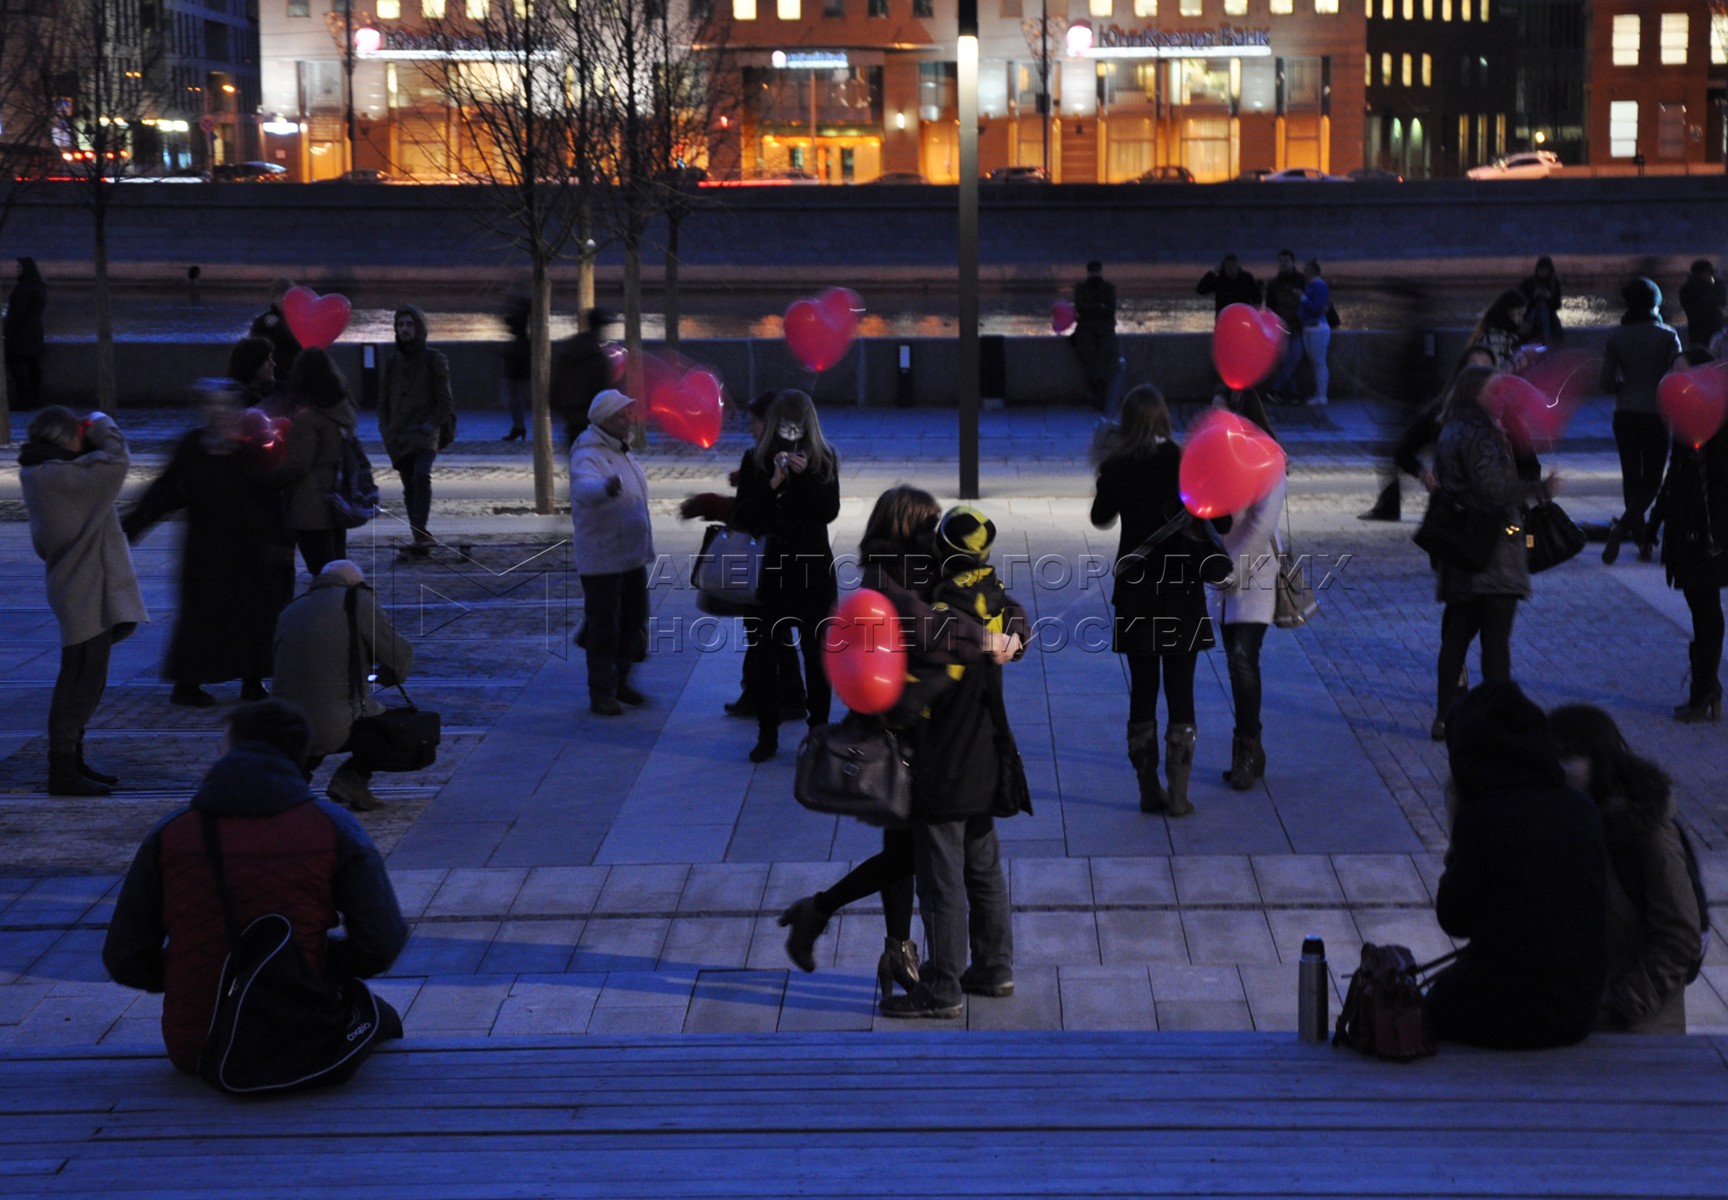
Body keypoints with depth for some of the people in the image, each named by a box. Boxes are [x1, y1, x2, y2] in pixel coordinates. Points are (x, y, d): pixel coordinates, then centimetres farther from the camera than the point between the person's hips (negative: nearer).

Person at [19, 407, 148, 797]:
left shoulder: (39, 475, 11)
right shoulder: (56, 476, -19)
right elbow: (116, 461, -22)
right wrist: (103, 426, -6)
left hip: (89, 594, 10)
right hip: (86, 595, -10)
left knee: (84, 684, 17)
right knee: (79, 683, -6)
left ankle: (70, 763, 26)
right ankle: (63, 771, -2)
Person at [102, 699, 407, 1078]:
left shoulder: (169, 833, -2)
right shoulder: (333, 828, -5)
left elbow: (123, 961, -2)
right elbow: (382, 945, -11)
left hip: (194, 1053, 2)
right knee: (381, 1018, 32)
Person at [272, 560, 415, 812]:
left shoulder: (289, 612, 17)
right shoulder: (358, 602, -1)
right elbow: (401, 659, -1)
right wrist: (385, 676, 23)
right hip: (342, 728, -6)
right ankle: (352, 777, 0)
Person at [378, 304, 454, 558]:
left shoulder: (434, 360, 3)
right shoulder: (392, 362, 14)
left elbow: (445, 401, 3)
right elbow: (383, 402, 19)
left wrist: (432, 423, -12)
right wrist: (386, 430, 5)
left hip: (425, 433, -5)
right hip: (398, 436, 5)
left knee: (421, 476, -28)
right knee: (409, 488, 6)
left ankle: (420, 533, -31)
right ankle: (421, 540, 13)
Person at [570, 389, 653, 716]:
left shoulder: (621, 451, 11)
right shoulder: (588, 456, -18)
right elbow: (583, 488, -41)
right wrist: (606, 488, -63)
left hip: (632, 555, 9)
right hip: (602, 560, -9)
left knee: (633, 620, 15)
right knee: (604, 628, -2)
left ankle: (619, 682, 28)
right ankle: (601, 693, 6)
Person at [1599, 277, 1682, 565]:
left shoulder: (1616, 337, 0)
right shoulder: (1666, 335, -7)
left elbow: (1607, 383, 0)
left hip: (1624, 414, 3)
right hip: (1656, 413, -3)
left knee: (1632, 477, 12)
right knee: (1652, 479, 2)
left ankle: (1643, 541, 14)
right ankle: (1623, 528, -20)